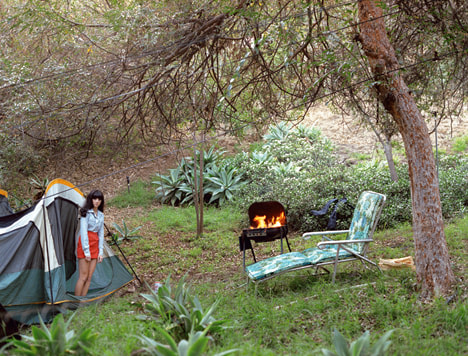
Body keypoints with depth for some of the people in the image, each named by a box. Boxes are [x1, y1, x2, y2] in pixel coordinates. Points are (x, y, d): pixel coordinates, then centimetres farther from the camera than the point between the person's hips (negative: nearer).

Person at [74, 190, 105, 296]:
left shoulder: (101, 215, 12)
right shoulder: (86, 213, -8)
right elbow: (83, 232, -12)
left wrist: (100, 252, 7)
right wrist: (86, 251, -15)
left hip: (95, 245, 7)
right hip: (85, 244, -6)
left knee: (89, 277, 4)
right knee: (83, 276, -8)